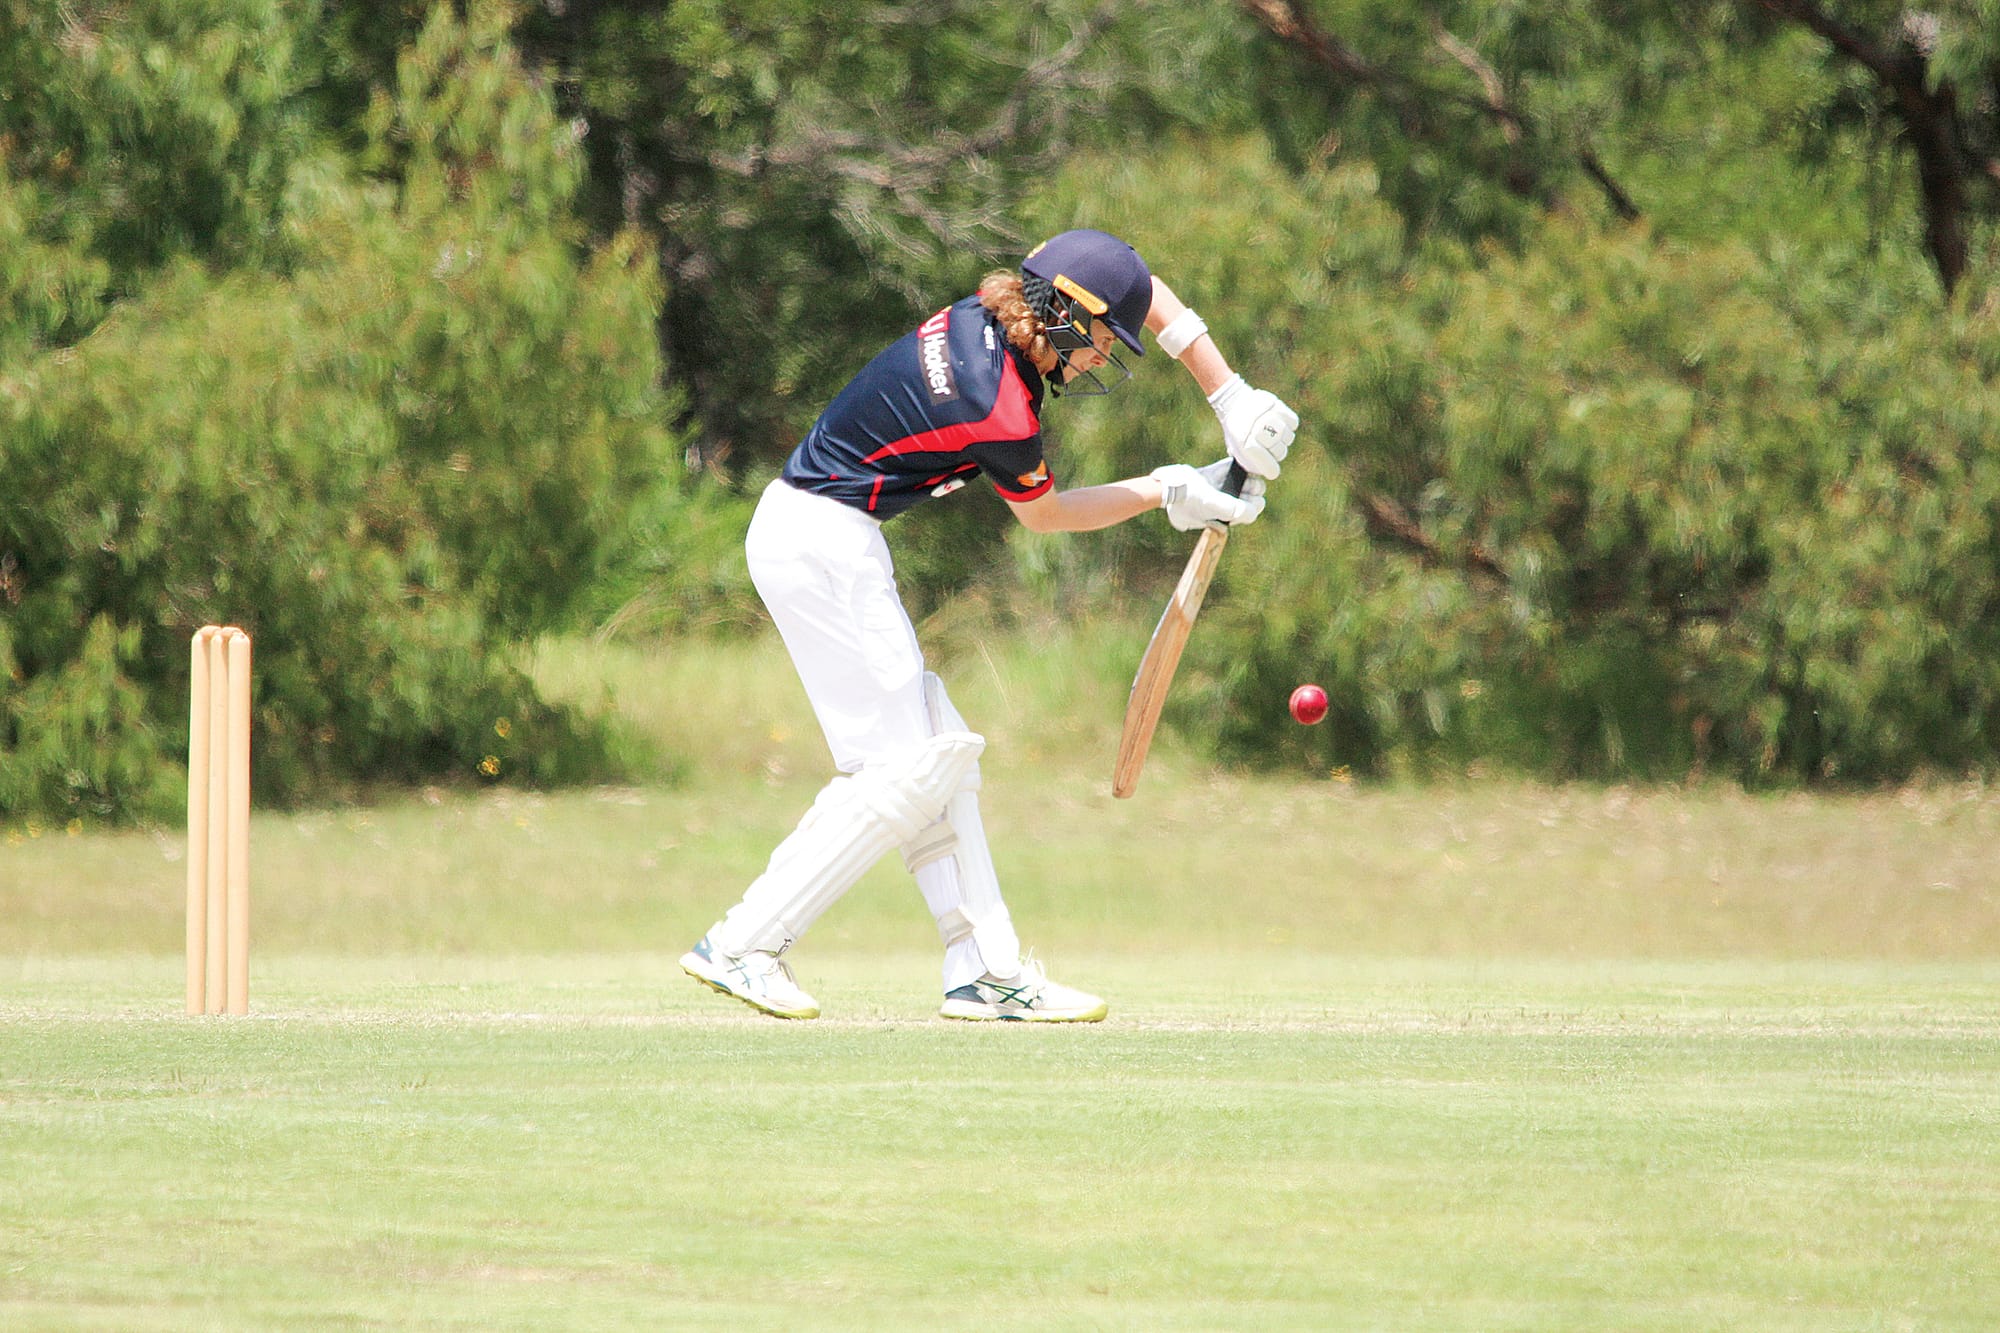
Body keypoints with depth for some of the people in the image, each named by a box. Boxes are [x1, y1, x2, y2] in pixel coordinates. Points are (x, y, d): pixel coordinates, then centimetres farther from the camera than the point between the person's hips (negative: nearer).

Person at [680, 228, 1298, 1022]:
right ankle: (741, 947, -8)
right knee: (907, 771, -8)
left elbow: (1149, 297, 14)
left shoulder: (986, 313, 2)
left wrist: (1232, 397, 7)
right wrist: (1168, 493, 8)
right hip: (827, 546, -10)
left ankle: (987, 972, 12)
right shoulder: (1002, 413, -22)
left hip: (798, 529, 10)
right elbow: (1044, 515, -1)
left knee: (939, 754, 11)